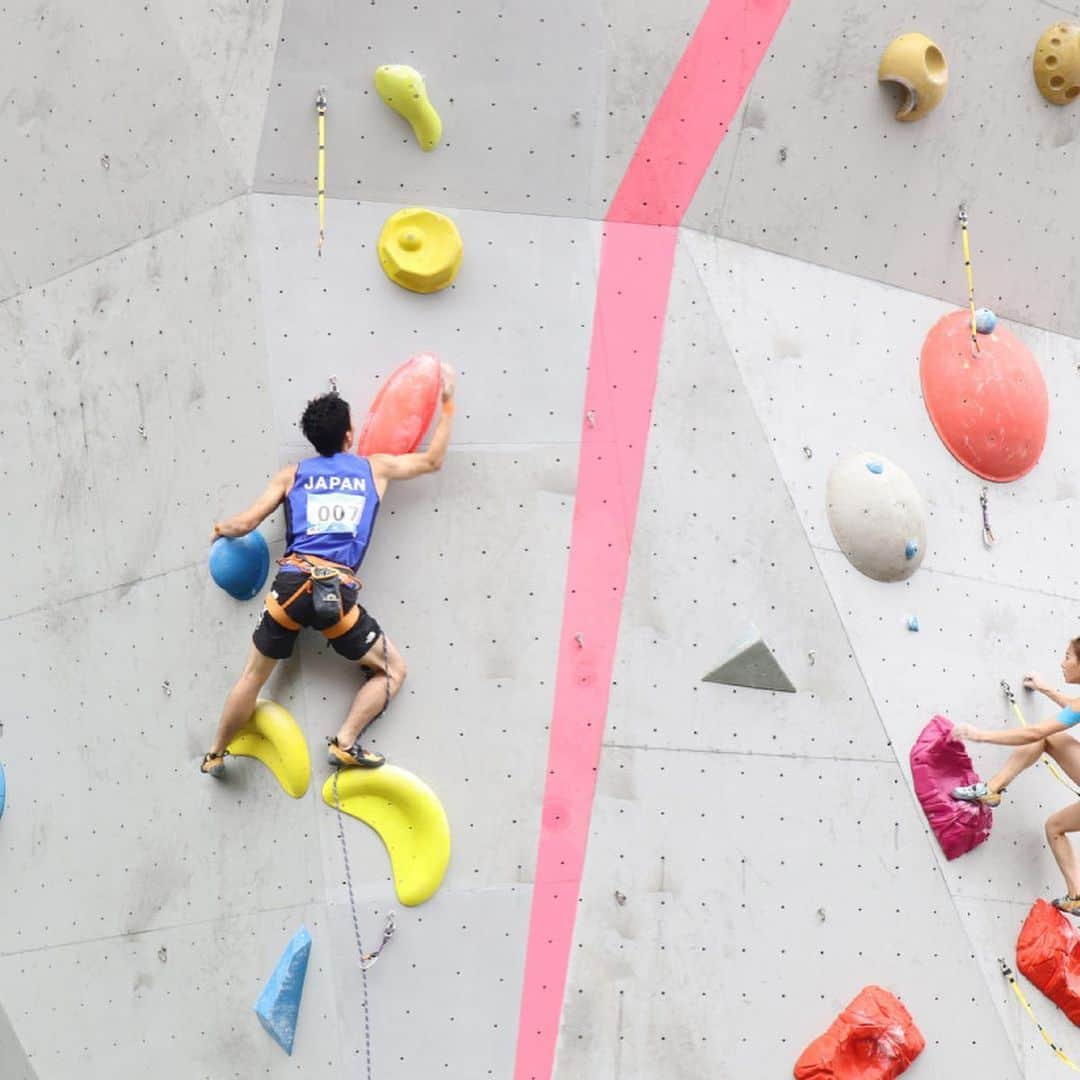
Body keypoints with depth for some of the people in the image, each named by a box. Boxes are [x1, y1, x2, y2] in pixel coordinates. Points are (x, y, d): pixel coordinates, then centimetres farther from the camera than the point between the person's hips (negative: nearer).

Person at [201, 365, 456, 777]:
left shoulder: (291, 475, 15)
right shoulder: (375, 468, 13)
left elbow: (244, 524, 12)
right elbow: (433, 460, 26)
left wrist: (220, 529, 35)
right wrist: (447, 403, 34)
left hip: (293, 584, 2)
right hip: (338, 591, -2)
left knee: (253, 675, 20)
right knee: (393, 670, 15)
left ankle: (215, 755, 30)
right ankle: (345, 743, 1)